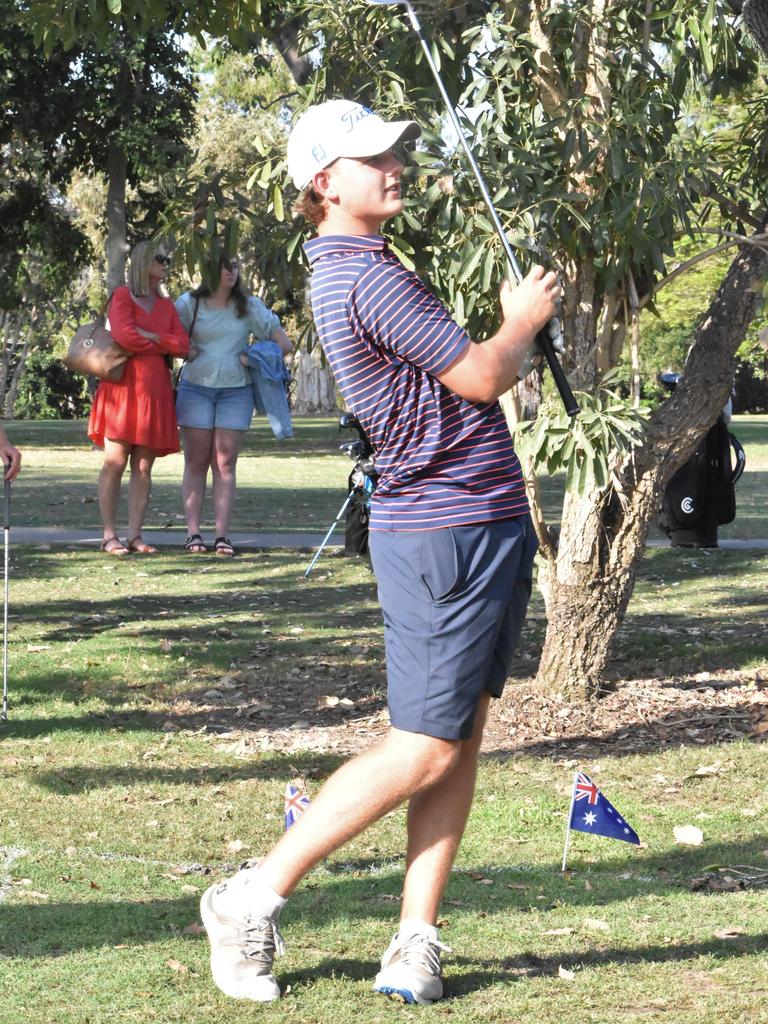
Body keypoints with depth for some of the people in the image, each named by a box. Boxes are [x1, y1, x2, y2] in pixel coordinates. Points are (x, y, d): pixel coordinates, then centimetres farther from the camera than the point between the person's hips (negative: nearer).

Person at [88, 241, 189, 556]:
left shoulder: (166, 304, 19)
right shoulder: (123, 296, 2)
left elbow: (183, 345, 6)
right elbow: (124, 335, -15)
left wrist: (149, 336, -6)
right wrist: (163, 346, -1)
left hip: (156, 391, 5)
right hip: (124, 386, -5)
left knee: (143, 467, 1)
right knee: (115, 463, -7)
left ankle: (135, 534, 2)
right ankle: (110, 535, -6)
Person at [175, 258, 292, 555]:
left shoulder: (249, 306, 7)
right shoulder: (189, 304, 3)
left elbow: (282, 341, 9)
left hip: (235, 390, 1)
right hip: (196, 386, -1)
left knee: (225, 464, 0)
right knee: (196, 463, 1)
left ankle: (222, 535, -1)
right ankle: (193, 533, 1)